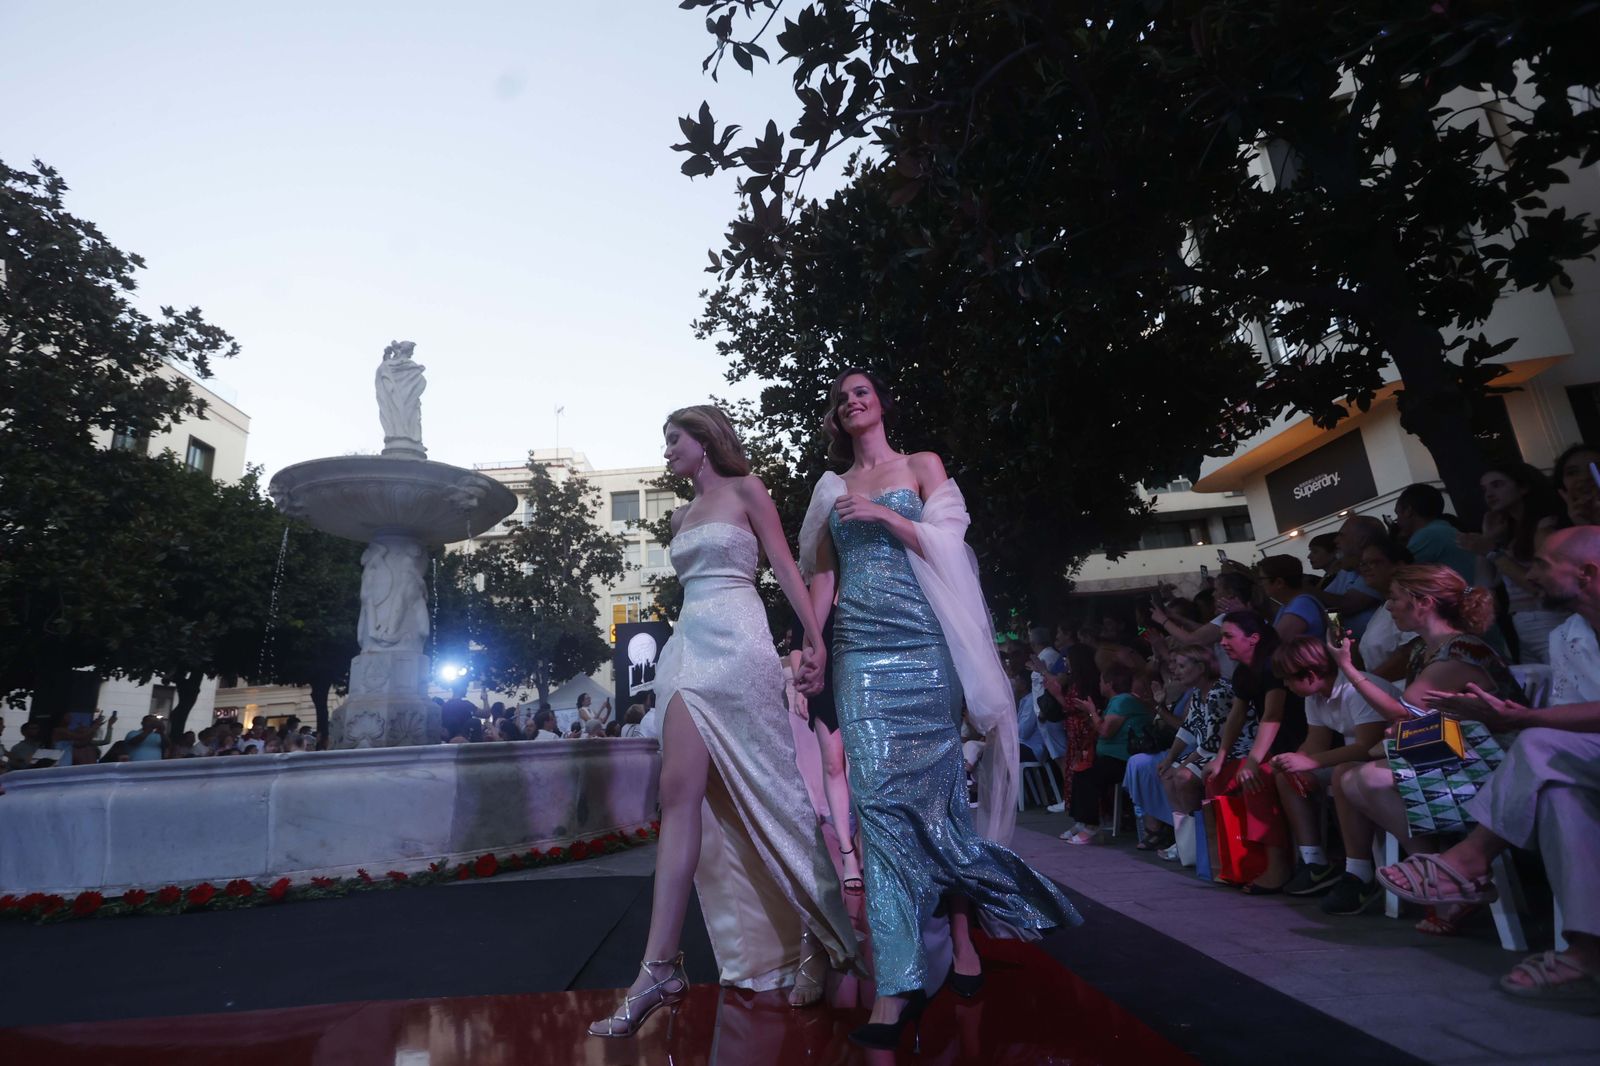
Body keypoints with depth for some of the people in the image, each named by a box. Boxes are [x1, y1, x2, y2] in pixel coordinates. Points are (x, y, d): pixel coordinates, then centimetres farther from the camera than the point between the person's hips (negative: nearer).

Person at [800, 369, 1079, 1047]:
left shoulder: (923, 466, 11)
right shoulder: (832, 489, 18)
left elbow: (945, 543, 0)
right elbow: (822, 575, 13)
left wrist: (884, 514, -11)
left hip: (921, 641, -2)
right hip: (860, 648, 2)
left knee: (932, 786, 1)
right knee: (879, 793, -5)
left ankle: (961, 936, 20)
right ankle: (898, 982, 0)